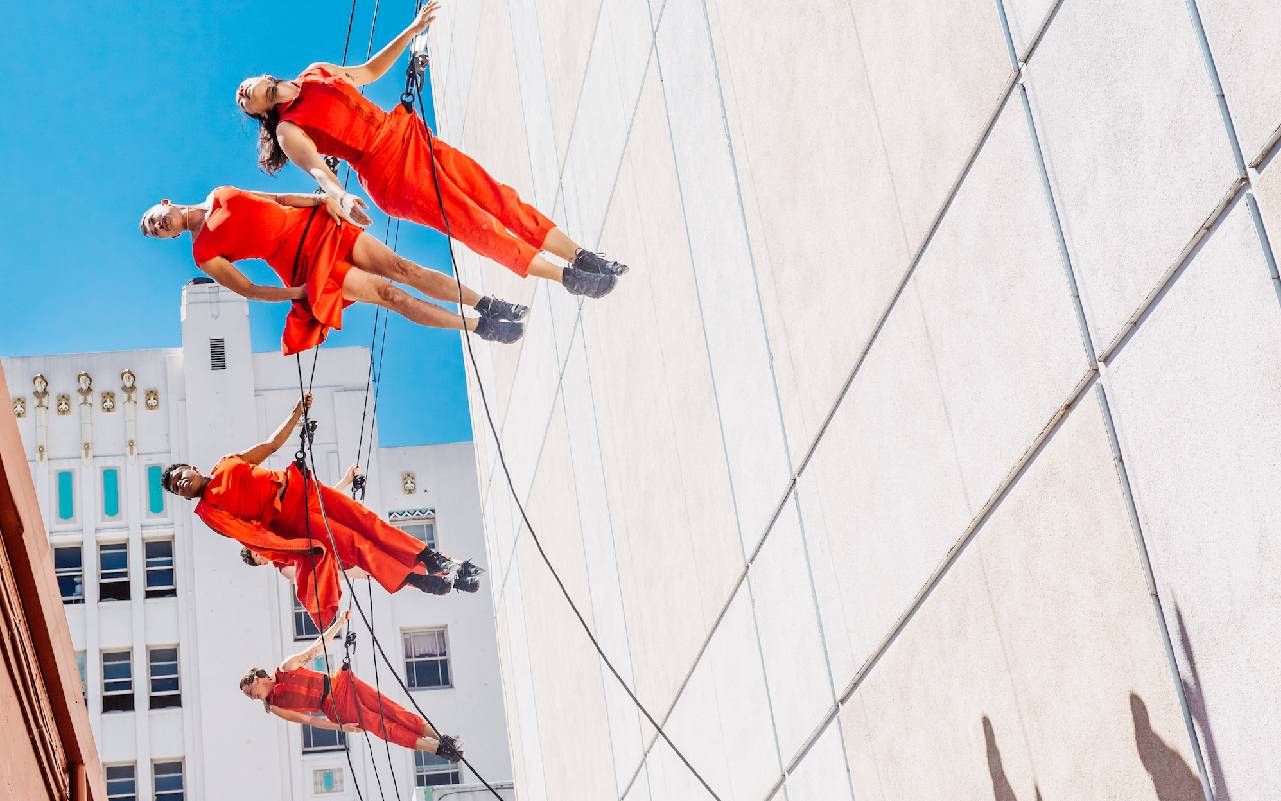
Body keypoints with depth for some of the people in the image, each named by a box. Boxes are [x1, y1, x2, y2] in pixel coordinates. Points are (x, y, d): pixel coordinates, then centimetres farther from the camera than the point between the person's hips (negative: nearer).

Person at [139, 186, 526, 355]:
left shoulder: (219, 195, 11)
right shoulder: (204, 254, -2)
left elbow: (276, 198, 17)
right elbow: (249, 290, -2)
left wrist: (322, 198, 3)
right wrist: (298, 292, -11)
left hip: (316, 224, 4)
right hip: (305, 266, -4)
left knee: (402, 268, -6)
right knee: (387, 293, -13)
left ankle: (488, 305, 0)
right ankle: (480, 327, -5)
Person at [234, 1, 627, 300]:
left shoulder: (315, 74, 12)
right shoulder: (288, 131, -6)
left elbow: (368, 71, 24)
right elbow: (317, 168, -22)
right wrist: (342, 198, -44)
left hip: (409, 135, 6)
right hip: (391, 174, -6)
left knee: (498, 197, -2)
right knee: (474, 224, -13)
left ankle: (582, 256, -2)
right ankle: (568, 277, -12)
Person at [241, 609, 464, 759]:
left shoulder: (286, 668, -3)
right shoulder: (275, 707, -1)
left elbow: (316, 647, 0)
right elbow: (307, 719, 1)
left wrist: (341, 620, -5)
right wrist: (340, 727, -5)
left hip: (341, 684, 0)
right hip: (336, 710, 0)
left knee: (392, 711, -8)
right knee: (381, 726, -8)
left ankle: (441, 738, -4)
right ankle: (436, 749, -4)